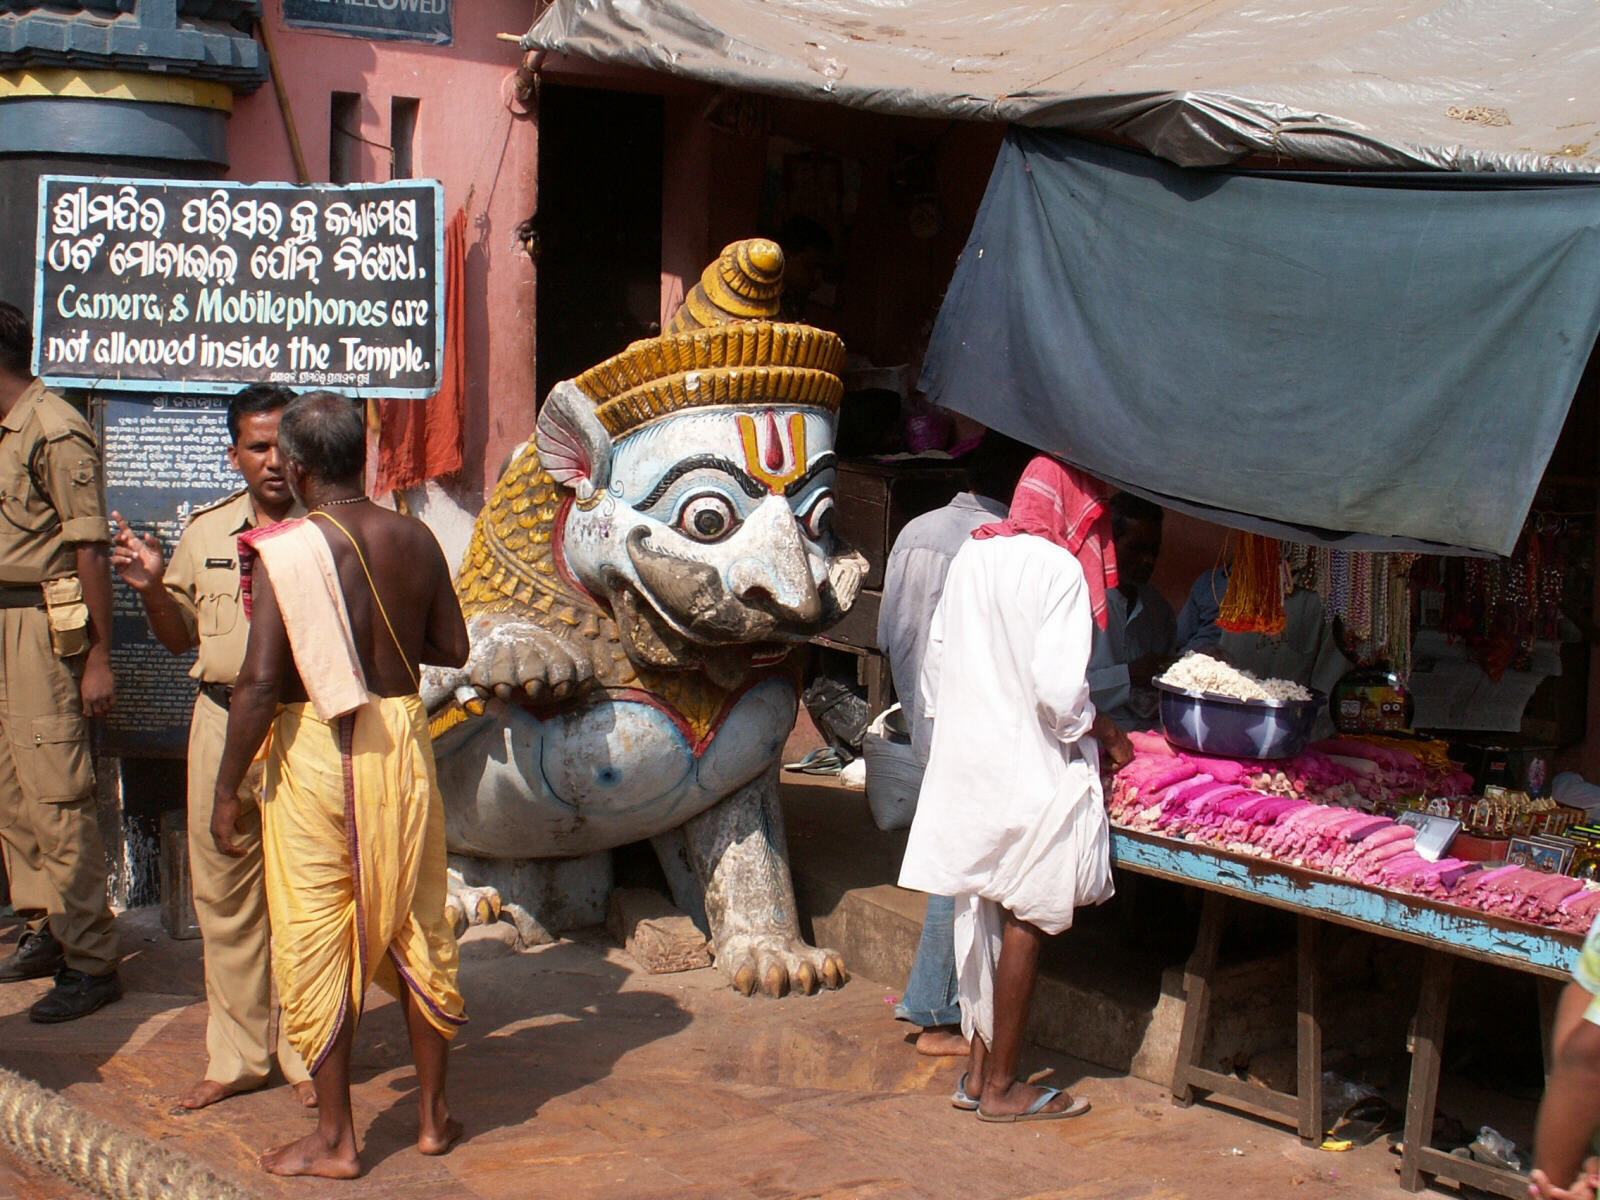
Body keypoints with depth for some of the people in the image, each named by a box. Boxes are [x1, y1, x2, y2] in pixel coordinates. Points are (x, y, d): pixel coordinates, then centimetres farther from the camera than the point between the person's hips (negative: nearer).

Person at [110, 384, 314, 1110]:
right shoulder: (205, 532, 12)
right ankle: (238, 1055, 22)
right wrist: (151, 586, 1)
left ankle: (308, 1053, 16)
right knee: (222, 892, 9)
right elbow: (179, 636, 19)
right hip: (222, 722, 4)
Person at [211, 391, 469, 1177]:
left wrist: (227, 789, -7)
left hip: (313, 748, -4)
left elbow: (260, 682, -16)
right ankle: (433, 1114, 26)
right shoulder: (412, 539, 1)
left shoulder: (283, 554, -12)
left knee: (315, 943, 6)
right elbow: (451, 648, 9)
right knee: (415, 929, 15)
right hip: (402, 739, 4)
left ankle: (334, 1139, 13)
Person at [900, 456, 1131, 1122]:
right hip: (1031, 770, -7)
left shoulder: (971, 556, 8)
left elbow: (935, 661, 13)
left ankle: (978, 1070, 21)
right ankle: (1002, 1086, 10)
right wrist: (1106, 734, -3)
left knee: (981, 913, 14)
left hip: (963, 763, 7)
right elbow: (1059, 691, -20)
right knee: (1024, 923, 2)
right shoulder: (1060, 569, -14)